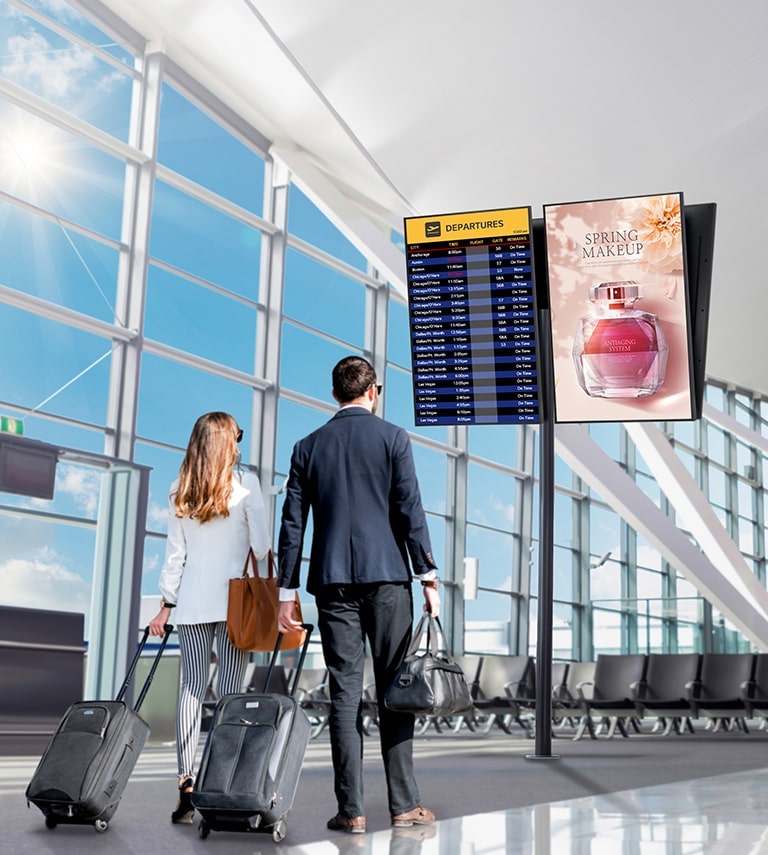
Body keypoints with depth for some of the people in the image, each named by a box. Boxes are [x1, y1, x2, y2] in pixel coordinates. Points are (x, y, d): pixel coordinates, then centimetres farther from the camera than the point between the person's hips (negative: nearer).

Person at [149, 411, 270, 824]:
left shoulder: (180, 491, 7)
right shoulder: (245, 484, -2)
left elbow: (175, 553, 8)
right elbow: (261, 545, -4)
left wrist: (167, 603, 12)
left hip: (192, 601, 3)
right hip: (234, 599, -3)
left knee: (192, 687, 3)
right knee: (230, 689, -2)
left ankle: (186, 784, -1)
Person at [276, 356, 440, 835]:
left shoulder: (308, 447, 10)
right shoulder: (392, 438, 2)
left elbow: (292, 523, 7)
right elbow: (410, 511, -4)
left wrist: (287, 592, 9)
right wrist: (429, 577, -1)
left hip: (333, 583, 2)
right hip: (387, 577, -2)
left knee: (345, 694, 3)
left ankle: (351, 809, 3)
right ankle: (404, 804, 6)